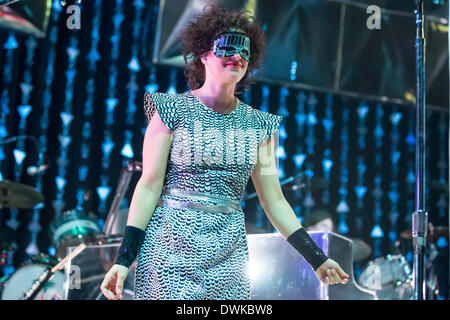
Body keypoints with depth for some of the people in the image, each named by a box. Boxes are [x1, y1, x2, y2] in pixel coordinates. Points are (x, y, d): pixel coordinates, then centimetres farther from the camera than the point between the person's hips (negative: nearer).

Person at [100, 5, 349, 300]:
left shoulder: (258, 126, 7)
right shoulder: (173, 110, -3)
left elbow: (274, 201, 10)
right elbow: (149, 186, -6)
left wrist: (316, 257, 5)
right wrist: (124, 259, -12)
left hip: (227, 257, 3)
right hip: (170, 250, -3)